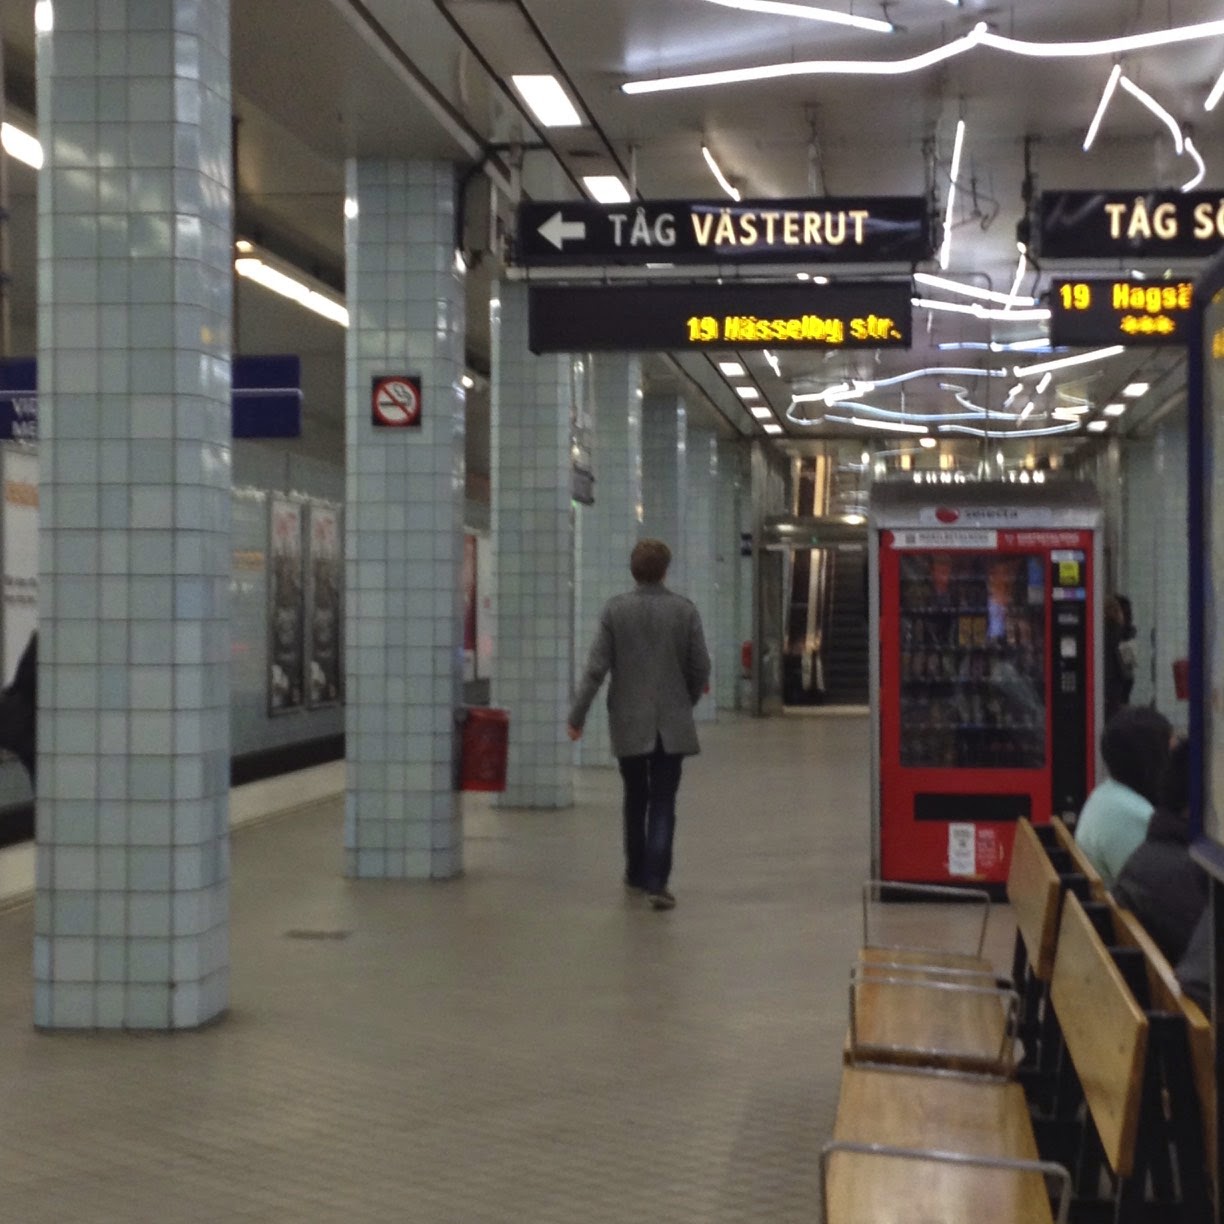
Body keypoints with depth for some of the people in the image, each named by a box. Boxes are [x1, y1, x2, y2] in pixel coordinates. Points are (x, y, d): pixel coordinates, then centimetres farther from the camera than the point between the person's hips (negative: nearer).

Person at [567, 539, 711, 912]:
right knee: (663, 803, 0)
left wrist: (577, 716, -2)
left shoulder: (615, 609, -5)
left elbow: (596, 666, -8)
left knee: (636, 798, 17)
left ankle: (637, 872, 29)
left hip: (629, 722, 1)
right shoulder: (684, 609, -4)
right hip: (672, 722, -1)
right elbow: (700, 667, -1)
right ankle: (656, 880, -12)